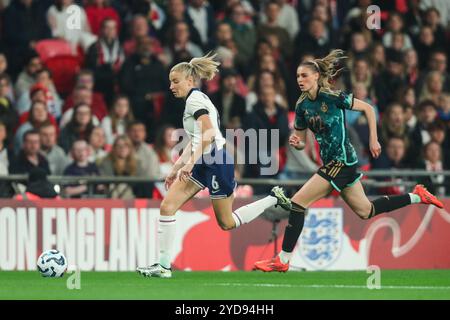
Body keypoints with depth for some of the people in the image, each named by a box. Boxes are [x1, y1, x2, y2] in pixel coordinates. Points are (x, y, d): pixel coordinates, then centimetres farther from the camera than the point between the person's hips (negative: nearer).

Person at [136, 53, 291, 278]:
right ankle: (163, 266, -4)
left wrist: (190, 163, -26)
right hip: (203, 164, 10)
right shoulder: (194, 100, 16)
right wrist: (176, 169, 22)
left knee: (227, 223, 2)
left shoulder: (195, 99, -13)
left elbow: (209, 134, -25)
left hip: (217, 164, -10)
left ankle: (273, 199, 17)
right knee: (167, 206, -2)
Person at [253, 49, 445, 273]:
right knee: (366, 212, 19)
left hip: (342, 161, -8)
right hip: (331, 162, 8)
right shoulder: (302, 106, 5)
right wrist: (295, 143, -10)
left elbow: (368, 109, -6)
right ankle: (417, 196, 32)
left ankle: (282, 260, -9)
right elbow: (300, 142, 13)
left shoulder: (333, 97, -15)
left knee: (297, 203, -13)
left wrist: (373, 140, -5)